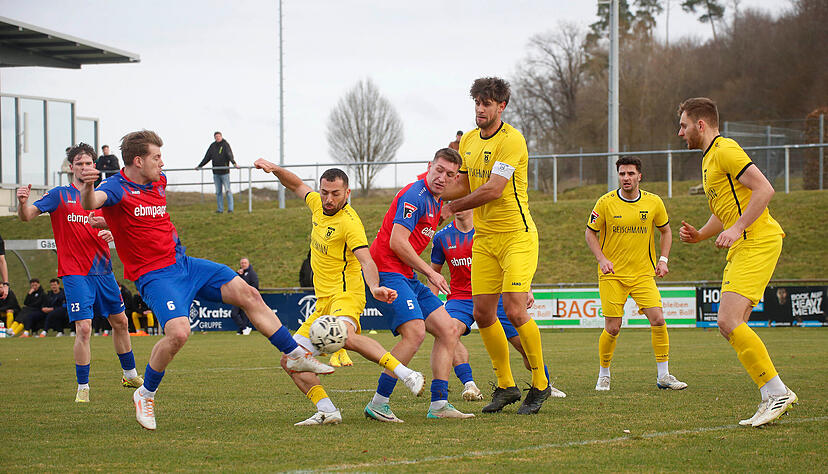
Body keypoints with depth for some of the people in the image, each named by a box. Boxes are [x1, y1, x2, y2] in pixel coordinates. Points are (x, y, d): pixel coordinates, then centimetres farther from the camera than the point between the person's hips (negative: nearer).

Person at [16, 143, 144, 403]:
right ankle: (83, 387, -4)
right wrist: (22, 203, -35)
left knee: (120, 322, 16)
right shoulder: (59, 195, -3)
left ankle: (130, 374, 36)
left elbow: (110, 227, 19)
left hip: (103, 270, 6)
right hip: (75, 274, -5)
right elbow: (27, 215, -12)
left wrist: (111, 234, -6)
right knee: (83, 328, -15)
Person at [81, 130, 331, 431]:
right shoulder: (116, 188, -16)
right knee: (178, 332, -28)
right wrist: (87, 186, -60)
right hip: (153, 276, -8)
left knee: (248, 295, 3)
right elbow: (90, 203, -40)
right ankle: (145, 394, -4)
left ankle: (296, 355, 17)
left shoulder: (159, 182, 9)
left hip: (182, 263, 8)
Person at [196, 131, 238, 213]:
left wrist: (234, 163, -35)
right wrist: (199, 166, 19)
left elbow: (230, 155, -19)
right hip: (216, 173, 5)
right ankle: (220, 209, 10)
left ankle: (230, 208, -3)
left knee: (228, 190, -5)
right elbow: (207, 157, 17)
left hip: (224, 172, -5)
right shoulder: (212, 146, 10)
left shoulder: (225, 145, -5)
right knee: (218, 192, 6)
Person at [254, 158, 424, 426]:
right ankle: (326, 410, -8)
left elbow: (366, 260, -26)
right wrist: (274, 170, 12)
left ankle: (407, 375, -44)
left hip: (345, 295, -9)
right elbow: (297, 186, 29)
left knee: (344, 336, -40)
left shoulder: (349, 222, -14)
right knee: (290, 360, 1)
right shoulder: (318, 205, 9)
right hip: (323, 302, 9)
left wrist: (374, 287, -45)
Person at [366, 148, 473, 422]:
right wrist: (430, 273, -14)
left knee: (448, 331, 4)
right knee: (415, 332, -25)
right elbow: (397, 243, -21)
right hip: (387, 271, -10)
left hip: (407, 276, 10)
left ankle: (439, 404, 3)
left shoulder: (436, 200, 16)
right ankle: (378, 404, -19)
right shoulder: (415, 196, -14)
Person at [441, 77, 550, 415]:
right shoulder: (468, 140, 10)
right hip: (483, 237, 7)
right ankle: (505, 386, 16)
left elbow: (493, 189, -21)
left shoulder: (511, 140, -16)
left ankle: (540, 385, 0)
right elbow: (463, 185, 15)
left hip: (516, 236, -7)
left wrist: (454, 207, -9)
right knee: (483, 314, 3)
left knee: (514, 311, -15)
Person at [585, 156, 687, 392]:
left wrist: (663, 260, 3)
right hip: (612, 274, -2)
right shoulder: (606, 202, -6)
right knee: (613, 328, -5)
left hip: (643, 273, 2)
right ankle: (603, 376, 17)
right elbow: (590, 233, 4)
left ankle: (663, 376, 0)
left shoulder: (653, 202, -1)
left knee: (658, 319, -12)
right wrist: (602, 259, -10)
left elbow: (666, 230, 15)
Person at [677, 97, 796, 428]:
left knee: (729, 321, -18)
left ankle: (777, 392, -15)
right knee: (732, 326, 4)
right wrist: (700, 235, 14)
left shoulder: (725, 150, -9)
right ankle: (772, 399, 5)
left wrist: (737, 228, -24)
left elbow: (764, 190, -19)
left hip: (757, 242, -10)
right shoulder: (709, 158, 23)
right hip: (742, 247, 10)